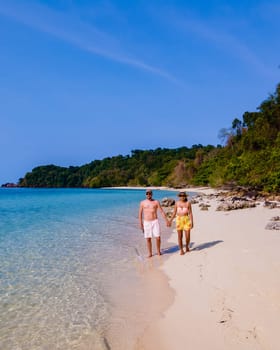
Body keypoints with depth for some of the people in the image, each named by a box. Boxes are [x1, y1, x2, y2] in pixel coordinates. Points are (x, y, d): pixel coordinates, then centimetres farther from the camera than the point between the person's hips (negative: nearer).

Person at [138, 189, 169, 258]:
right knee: (148, 238, 3)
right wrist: (140, 223, 0)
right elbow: (140, 213, 6)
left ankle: (158, 251, 16)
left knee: (158, 237, -6)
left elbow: (162, 211, 1)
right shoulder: (142, 202, 4)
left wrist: (166, 220, -5)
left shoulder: (156, 202, 2)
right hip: (146, 222, 1)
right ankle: (149, 253, 16)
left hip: (155, 221, -1)